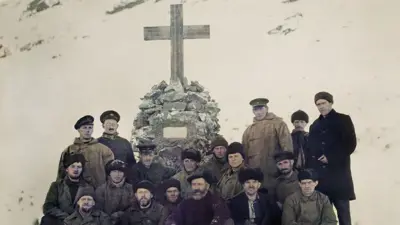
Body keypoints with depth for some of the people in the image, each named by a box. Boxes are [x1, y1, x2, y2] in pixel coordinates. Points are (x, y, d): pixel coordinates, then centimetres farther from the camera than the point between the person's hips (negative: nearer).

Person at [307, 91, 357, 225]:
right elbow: (310, 150, 14)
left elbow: (351, 144, -4)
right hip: (319, 174, 4)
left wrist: (331, 158, -12)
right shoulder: (314, 125, 18)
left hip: (338, 172, -4)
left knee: (343, 209, -1)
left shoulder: (343, 120, 6)